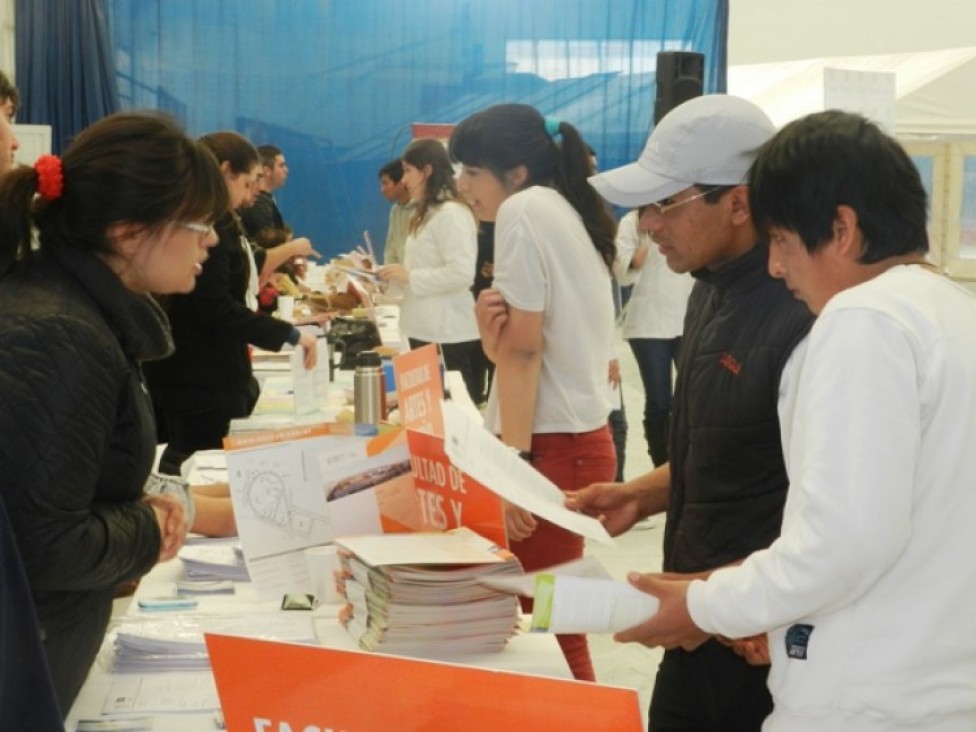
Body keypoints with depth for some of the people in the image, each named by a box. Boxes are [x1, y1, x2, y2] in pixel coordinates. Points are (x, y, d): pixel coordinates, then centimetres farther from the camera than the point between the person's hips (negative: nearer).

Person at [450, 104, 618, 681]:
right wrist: (491, 331, -7)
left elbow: (523, 349, -15)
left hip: (553, 446, -10)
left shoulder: (525, 208, -10)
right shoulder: (567, 214, 18)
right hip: (577, 437, 10)